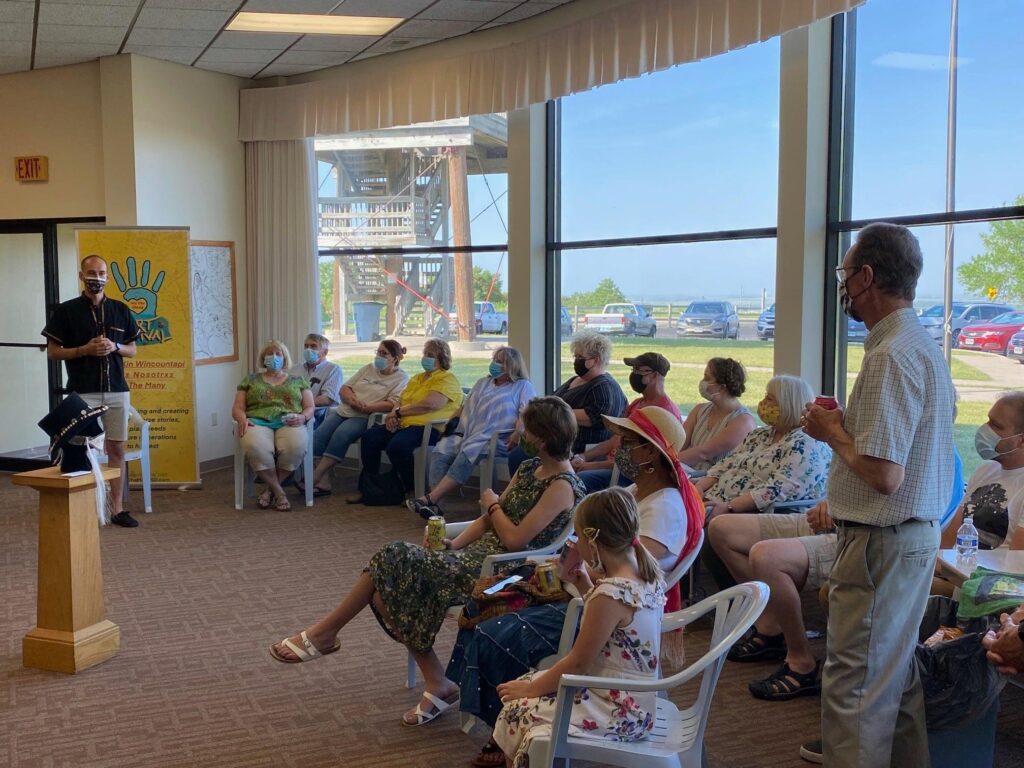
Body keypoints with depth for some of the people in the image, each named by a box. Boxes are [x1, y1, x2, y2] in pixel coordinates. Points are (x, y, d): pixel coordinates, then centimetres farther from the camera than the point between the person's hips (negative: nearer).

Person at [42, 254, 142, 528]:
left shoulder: (121, 310, 9)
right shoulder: (66, 311, 0)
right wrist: (85, 349, -13)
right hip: (83, 393, -3)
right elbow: (53, 352, 1)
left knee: (117, 449, 5)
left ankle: (117, 508, 11)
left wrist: (114, 347, -7)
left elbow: (132, 350, 14)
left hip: (117, 392, 3)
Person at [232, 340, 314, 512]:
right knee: (255, 447, -39)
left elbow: (310, 407, 15)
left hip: (288, 423, 0)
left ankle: (270, 489, -16)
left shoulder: (298, 380, 24)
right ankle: (278, 492, -22)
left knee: (296, 447, -38)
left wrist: (302, 417, -9)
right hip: (258, 422, 0)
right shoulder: (250, 380, 24)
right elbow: (237, 408, 16)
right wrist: (242, 419, -8)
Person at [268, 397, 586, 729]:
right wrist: (452, 545, 1)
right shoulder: (529, 469, 15)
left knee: (394, 560, -16)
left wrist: (494, 505, -2)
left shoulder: (562, 486, -14)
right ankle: (438, 685, -2)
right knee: (389, 586, -8)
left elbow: (515, 539, -19)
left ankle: (324, 633, 2)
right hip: (477, 554, 9)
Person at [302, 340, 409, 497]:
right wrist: (353, 400, -7)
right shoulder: (368, 368, 21)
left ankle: (315, 477, -29)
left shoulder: (401, 378, 3)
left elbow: (392, 405, -12)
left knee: (341, 434, -32)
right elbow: (344, 389, 16)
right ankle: (323, 482, -24)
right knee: (320, 434, -20)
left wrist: (366, 407, -19)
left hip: (364, 418, -6)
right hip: (343, 411, 6)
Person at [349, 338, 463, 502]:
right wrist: (394, 414, -4)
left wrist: (399, 412, -8)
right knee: (369, 436, -13)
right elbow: (401, 400, 21)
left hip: (428, 427, -8)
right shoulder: (417, 378, 26)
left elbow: (430, 404, -18)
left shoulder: (447, 379, -4)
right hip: (403, 425, 8)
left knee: (397, 445, -34)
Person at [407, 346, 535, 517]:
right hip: (465, 433, 6)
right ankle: (434, 505, -35)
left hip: (493, 439, -6)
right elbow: (464, 406, 31)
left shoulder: (523, 387, 9)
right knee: (440, 451, -24)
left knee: (467, 454, -35)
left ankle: (430, 499, -40)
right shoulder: (483, 383, 30)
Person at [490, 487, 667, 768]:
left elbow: (578, 663, -19)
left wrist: (530, 688, -7)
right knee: (527, 683, 15)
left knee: (517, 709, 1)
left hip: (617, 713, -9)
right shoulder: (646, 574, 0)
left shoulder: (610, 593, -27)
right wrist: (583, 584, 6)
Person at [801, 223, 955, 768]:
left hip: (881, 541, -10)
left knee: (854, 683, -1)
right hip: (918, 534, 10)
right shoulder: (925, 346, 11)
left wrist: (833, 431, -10)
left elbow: (884, 475, -25)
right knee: (897, 674, 20)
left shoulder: (890, 357, -21)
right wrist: (848, 424, 9)